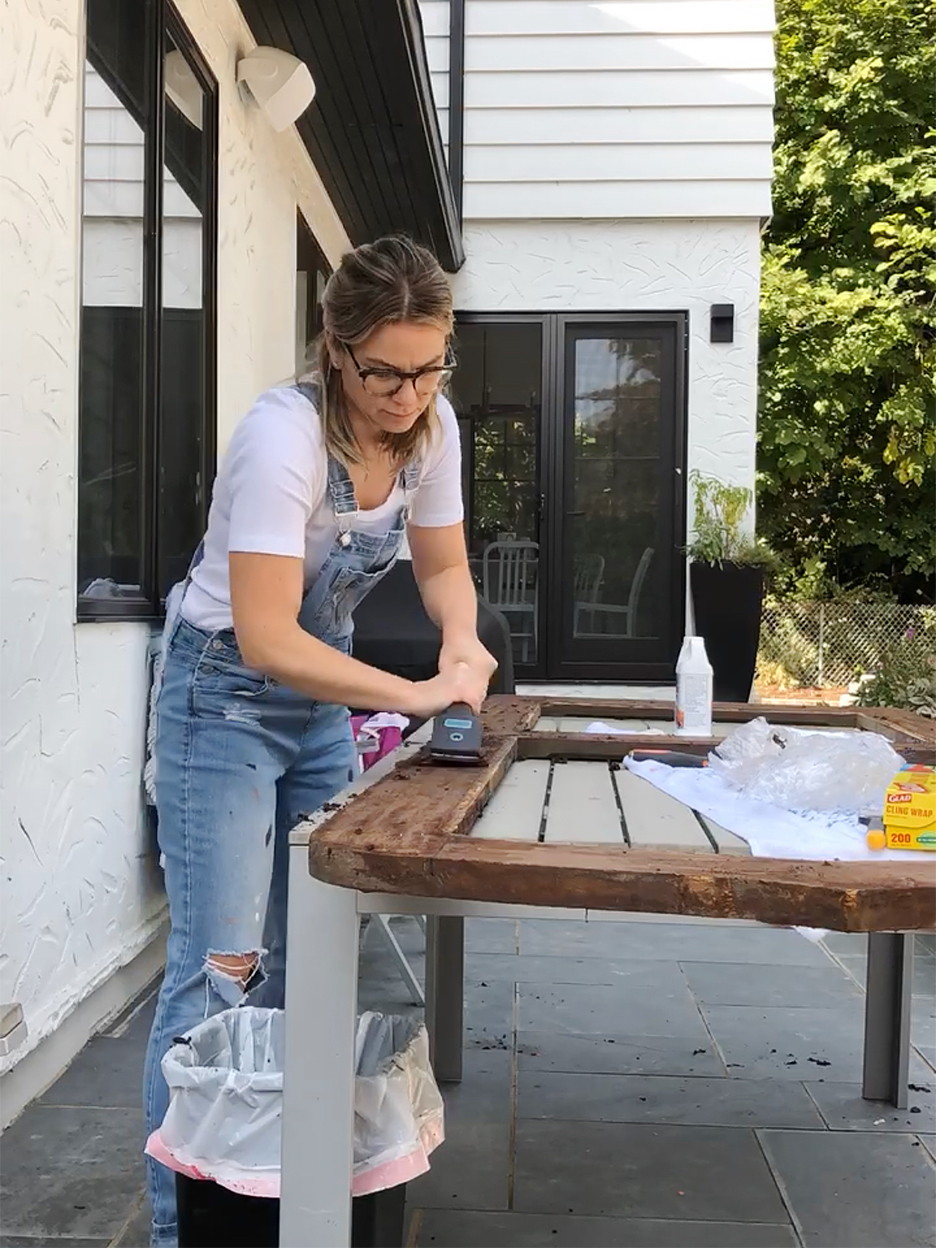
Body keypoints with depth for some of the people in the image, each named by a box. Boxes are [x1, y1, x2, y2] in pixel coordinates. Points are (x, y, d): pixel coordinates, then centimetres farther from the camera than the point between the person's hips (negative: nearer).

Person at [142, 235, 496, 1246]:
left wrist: (462, 642, -16)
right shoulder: (283, 434, -27)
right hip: (227, 690, -6)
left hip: (321, 689, 7)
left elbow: (442, 566, 5)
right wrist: (414, 694, -35)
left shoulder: (431, 425, -7)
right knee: (221, 966, -7)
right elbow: (265, 638, -31)